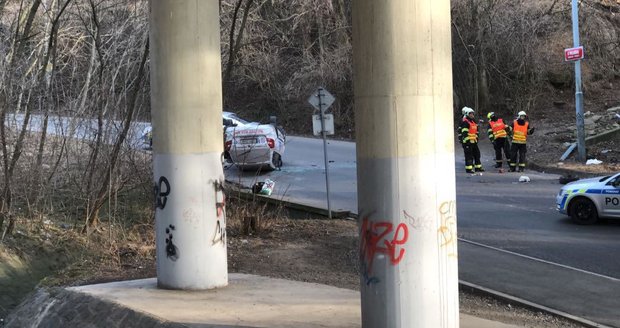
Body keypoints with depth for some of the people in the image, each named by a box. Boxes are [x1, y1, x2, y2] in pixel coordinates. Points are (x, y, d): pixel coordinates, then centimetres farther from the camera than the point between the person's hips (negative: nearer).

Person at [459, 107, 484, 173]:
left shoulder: (473, 121, 18)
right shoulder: (465, 122, -13)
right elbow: (464, 133, -20)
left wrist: (476, 138, 22)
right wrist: (467, 140, -23)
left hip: (473, 141, 10)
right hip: (467, 142, -9)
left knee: (477, 154, 13)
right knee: (469, 155, -7)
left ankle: (478, 167, 22)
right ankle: (468, 169, -3)